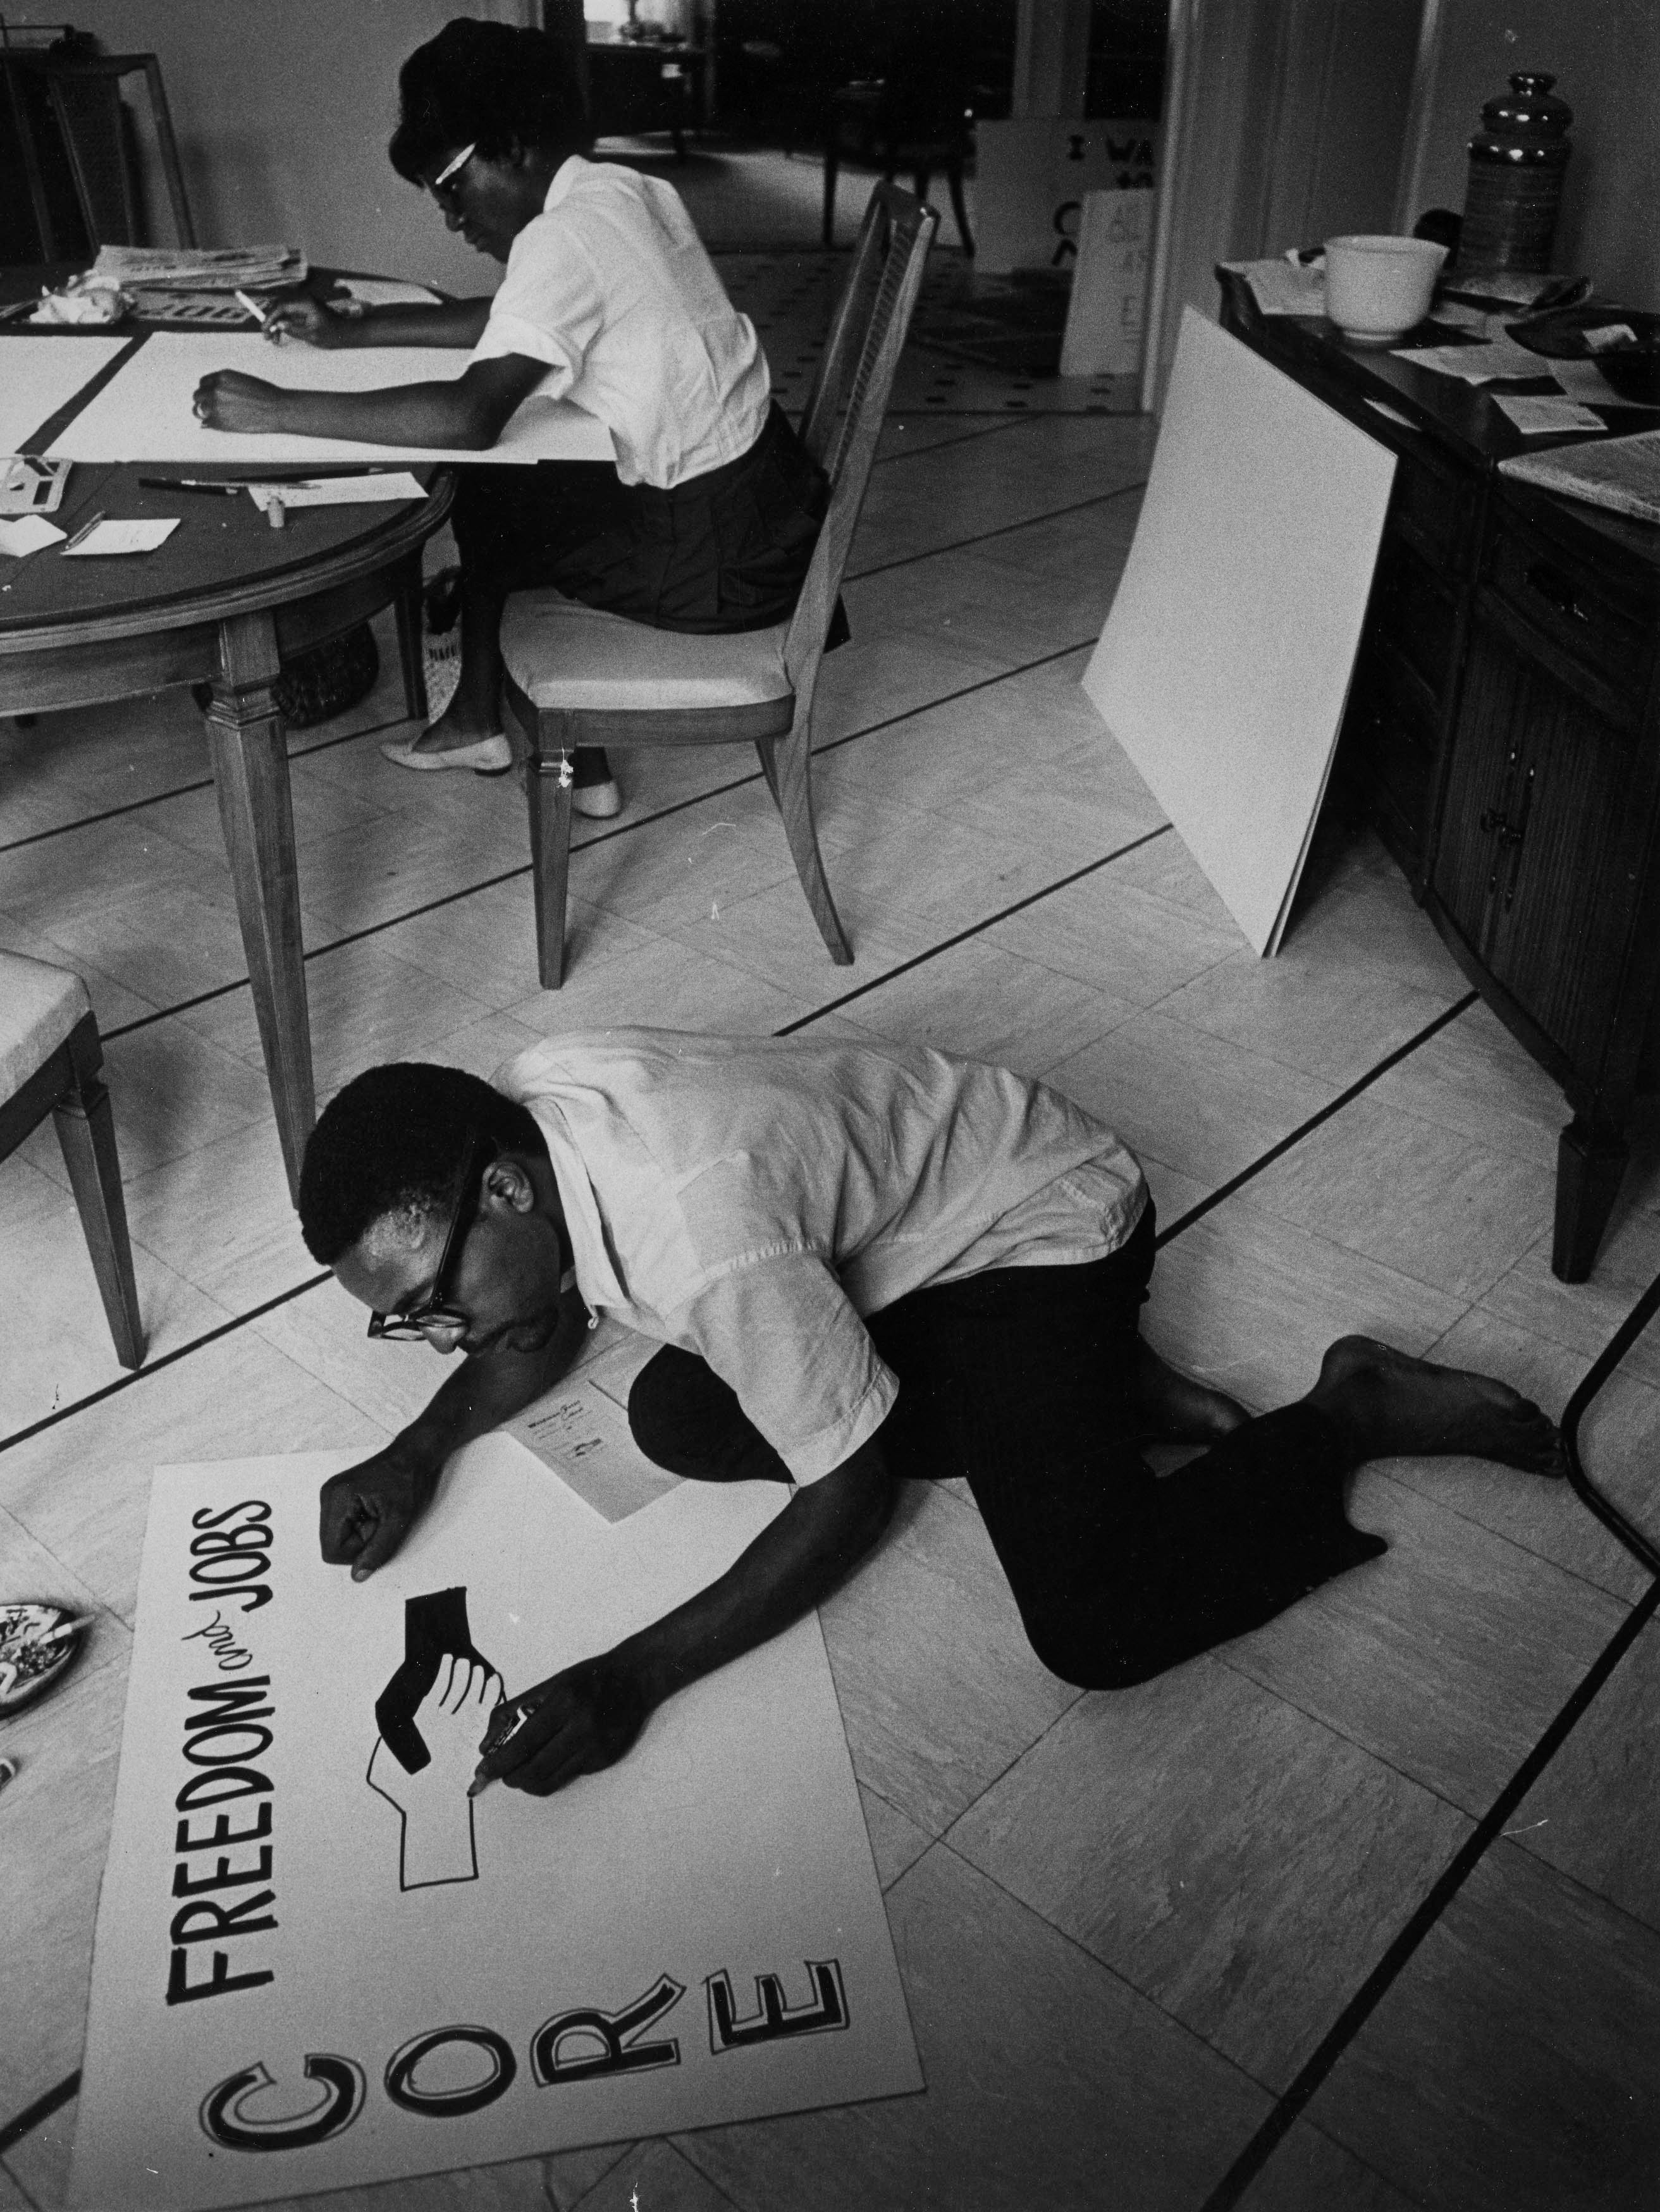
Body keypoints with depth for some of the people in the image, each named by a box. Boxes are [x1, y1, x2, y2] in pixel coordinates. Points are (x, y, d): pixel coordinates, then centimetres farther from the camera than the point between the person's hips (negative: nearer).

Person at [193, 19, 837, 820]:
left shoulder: (565, 236, -19)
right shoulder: (624, 190, 9)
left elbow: (470, 416, -32)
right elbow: (512, 325, 23)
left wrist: (277, 410, -26)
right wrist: (350, 330, 18)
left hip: (719, 554, -9)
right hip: (760, 493, 9)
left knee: (484, 505, 9)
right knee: (508, 488, 21)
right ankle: (482, 718, 30)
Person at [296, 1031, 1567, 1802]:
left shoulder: (701, 1244, -38)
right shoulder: (516, 1113, -12)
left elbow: (854, 1491, -26)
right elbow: (552, 1320, 8)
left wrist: (635, 1678, -26)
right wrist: (421, 1450, -9)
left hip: (1042, 1226, -9)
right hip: (890, 1234, 9)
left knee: (1095, 1632, -21)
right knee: (676, 1424, -1)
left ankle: (1355, 1417, 5)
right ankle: (1085, 1401, 7)